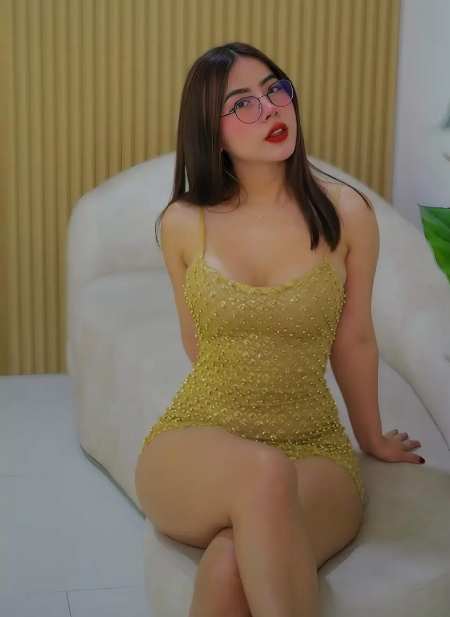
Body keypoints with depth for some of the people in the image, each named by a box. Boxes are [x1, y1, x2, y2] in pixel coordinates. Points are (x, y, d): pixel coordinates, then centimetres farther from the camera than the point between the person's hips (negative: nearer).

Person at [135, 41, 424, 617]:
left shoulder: (346, 212, -5)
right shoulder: (183, 224, -2)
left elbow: (352, 341, 8)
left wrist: (371, 437, 20)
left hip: (314, 447, -1)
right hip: (196, 442, 1)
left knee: (234, 563, -35)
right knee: (264, 475, -36)